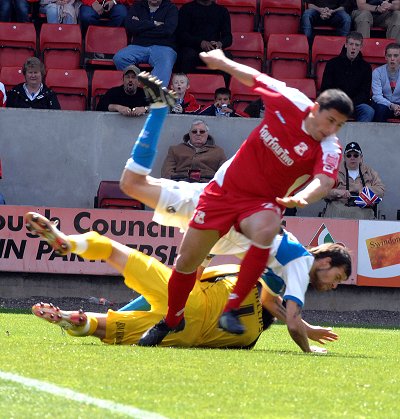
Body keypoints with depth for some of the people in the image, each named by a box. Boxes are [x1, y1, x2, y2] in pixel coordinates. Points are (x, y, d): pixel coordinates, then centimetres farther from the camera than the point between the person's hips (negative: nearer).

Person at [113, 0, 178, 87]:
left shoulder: (171, 8, 11)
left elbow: (168, 30, -6)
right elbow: (130, 26, 2)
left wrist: (141, 26, 1)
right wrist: (154, 23, -2)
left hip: (163, 47, -3)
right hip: (139, 46, 3)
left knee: (165, 65, -38)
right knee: (119, 58, -28)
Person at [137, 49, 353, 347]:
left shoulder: (329, 150, -20)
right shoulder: (290, 102, -13)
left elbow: (324, 181, -40)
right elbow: (254, 78, 5)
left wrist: (302, 198, -61)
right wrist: (223, 62, 17)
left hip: (262, 202, -2)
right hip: (225, 187, 2)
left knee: (265, 231, -38)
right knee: (187, 261, 4)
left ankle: (232, 310, -27)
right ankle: (172, 321, 32)